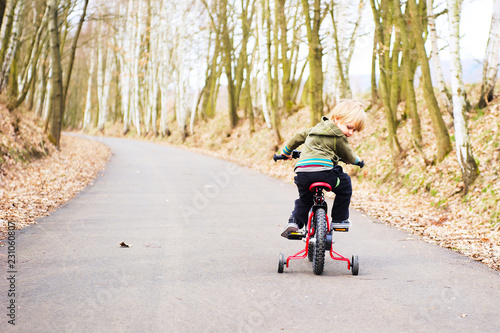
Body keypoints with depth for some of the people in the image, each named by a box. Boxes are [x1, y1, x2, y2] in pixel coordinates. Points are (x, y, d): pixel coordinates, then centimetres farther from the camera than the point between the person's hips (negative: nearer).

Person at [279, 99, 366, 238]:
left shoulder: (316, 128, 26)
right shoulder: (339, 137, 4)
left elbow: (298, 137, 37)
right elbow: (348, 156, 17)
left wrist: (286, 152, 53)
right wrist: (357, 161, 41)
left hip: (301, 171, 7)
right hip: (322, 171, -7)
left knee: (304, 199, 29)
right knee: (345, 184, 17)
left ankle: (294, 221, 8)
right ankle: (339, 220, 19)